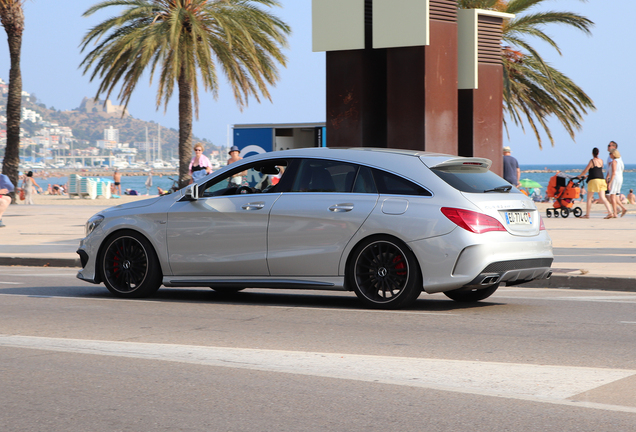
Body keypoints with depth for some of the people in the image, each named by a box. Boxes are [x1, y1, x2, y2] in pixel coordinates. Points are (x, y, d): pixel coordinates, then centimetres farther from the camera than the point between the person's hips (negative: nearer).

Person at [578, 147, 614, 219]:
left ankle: (587, 214, 11)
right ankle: (610, 212, -14)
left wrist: (579, 176, 15)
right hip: (602, 180, 6)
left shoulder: (592, 161, -7)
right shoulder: (601, 161, 12)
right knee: (603, 198, 1)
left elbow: (585, 171, -4)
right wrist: (588, 176, 35)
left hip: (594, 180, -6)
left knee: (589, 198, 6)